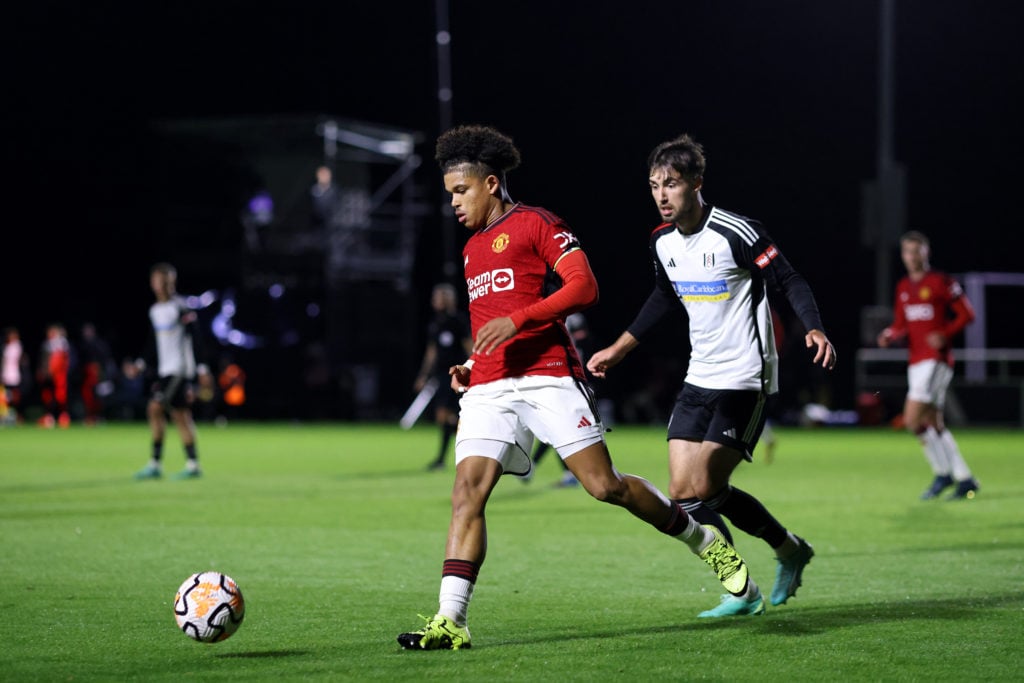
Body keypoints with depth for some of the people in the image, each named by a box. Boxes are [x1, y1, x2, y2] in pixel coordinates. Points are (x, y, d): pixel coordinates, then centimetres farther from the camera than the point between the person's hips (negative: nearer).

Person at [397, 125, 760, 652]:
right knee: (467, 492, -11)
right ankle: (450, 622, -17)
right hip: (488, 388, 6)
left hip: (547, 376, -6)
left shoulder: (535, 223, 1)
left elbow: (584, 286, -11)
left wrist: (517, 320, -18)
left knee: (605, 485, -9)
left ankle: (705, 542, 13)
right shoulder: (472, 248, 24)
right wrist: (469, 365, 18)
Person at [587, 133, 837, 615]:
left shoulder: (736, 233, -16)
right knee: (684, 493, 4)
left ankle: (741, 590, 6)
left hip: (745, 380, -8)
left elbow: (789, 281, -12)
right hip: (700, 378, 8)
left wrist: (814, 329, -29)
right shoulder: (662, 242, 6)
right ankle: (789, 548, 23)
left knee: (701, 492, -14)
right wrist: (618, 349, 26)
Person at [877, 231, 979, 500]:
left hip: (937, 359, -8)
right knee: (934, 424, 9)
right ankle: (965, 479, 16)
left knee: (912, 420, -16)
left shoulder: (941, 282, -6)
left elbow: (967, 314, -6)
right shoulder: (903, 287, 15)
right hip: (915, 361, 8)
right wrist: (889, 336, -2)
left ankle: (943, 472, -1)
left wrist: (945, 335, -21)